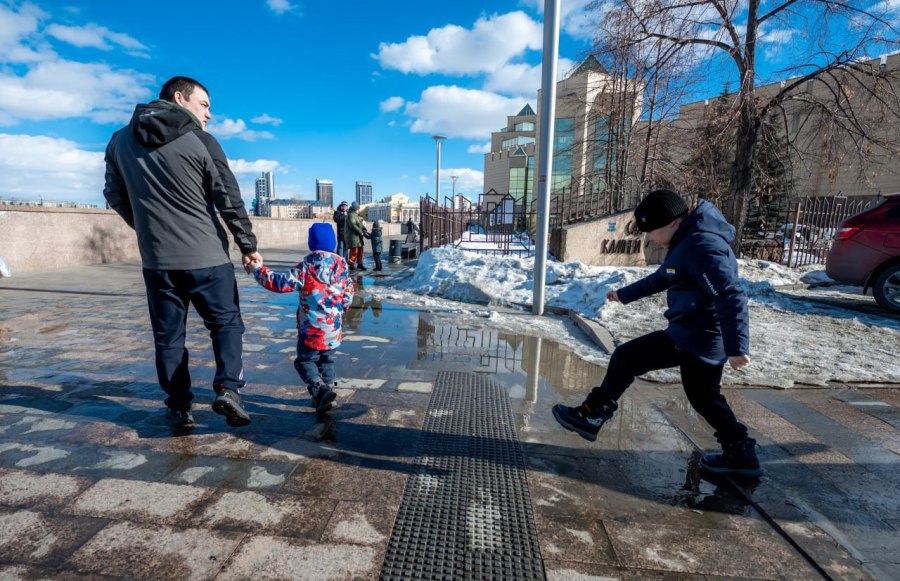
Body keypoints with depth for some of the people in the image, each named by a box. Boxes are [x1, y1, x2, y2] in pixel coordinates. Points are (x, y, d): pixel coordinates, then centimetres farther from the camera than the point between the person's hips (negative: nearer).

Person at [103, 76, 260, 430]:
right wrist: (248, 246, 2)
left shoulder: (120, 141, 10)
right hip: (207, 256, -3)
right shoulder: (200, 141, -4)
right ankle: (228, 388, -6)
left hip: (156, 259, 4)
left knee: (168, 334, 12)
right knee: (226, 322, 10)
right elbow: (230, 201, -6)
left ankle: (178, 407, 15)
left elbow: (115, 196, 16)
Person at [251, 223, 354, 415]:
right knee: (327, 362, 20)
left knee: (305, 361, 9)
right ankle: (328, 389, 22)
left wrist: (258, 269, -3)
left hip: (311, 330, -4)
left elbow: (281, 283, -15)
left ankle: (319, 389, -12)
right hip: (334, 331, 4)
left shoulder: (305, 269, -12)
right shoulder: (342, 267, -1)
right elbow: (348, 295, 3)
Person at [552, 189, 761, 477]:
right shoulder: (689, 241, 13)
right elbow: (662, 278, 26)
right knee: (704, 398, 22)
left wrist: (737, 347, -32)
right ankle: (741, 455, 33)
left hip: (693, 337, -10)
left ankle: (591, 416, 9)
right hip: (707, 339, 10)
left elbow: (731, 297, -28)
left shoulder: (702, 246, -21)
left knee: (626, 357, -2)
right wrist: (625, 294, 34)